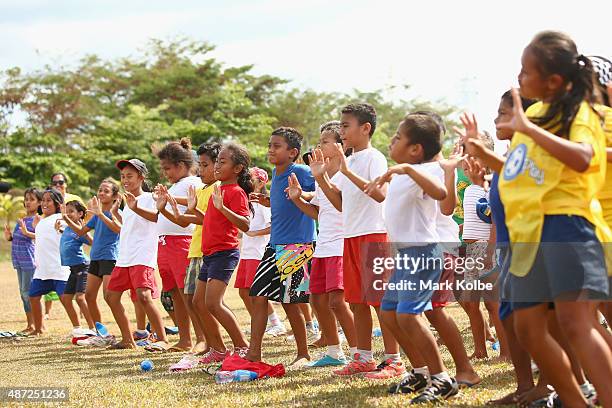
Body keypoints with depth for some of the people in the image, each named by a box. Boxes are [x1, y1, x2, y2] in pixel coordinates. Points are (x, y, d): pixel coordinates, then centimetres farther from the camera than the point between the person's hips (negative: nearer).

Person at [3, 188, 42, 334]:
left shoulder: (37, 218, -7)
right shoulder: (23, 219, 17)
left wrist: (26, 232, -32)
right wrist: (10, 237, 4)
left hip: (29, 258, -8)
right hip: (19, 260, 8)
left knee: (28, 291, -9)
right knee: (23, 293, 10)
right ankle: (30, 325, 17)